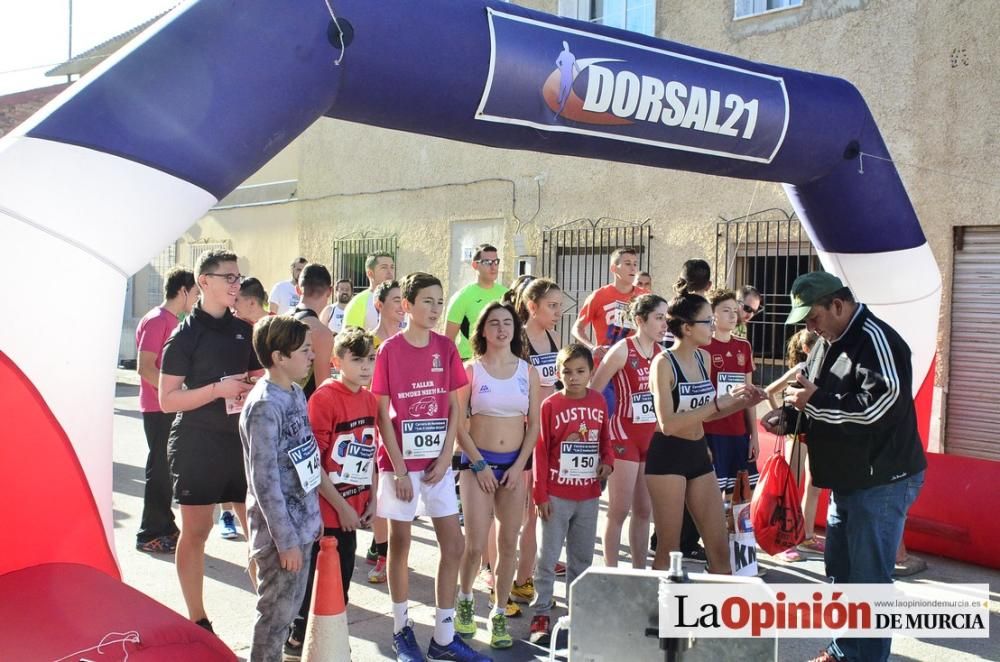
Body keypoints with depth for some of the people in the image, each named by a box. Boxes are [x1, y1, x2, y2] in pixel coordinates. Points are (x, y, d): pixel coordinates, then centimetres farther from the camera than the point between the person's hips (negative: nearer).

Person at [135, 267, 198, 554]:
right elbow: (145, 367, -22)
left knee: (165, 468, 15)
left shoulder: (172, 321, 14)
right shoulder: (156, 320, -15)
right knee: (160, 469, -2)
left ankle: (164, 527, 25)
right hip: (158, 409, -9)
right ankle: (150, 535, 7)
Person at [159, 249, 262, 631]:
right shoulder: (186, 334, -8)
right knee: (196, 530, 5)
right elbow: (167, 400, -11)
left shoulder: (244, 330, 8)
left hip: (241, 440, 5)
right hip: (197, 442, -5)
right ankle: (197, 621, 18)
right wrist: (219, 389, -21)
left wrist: (255, 388, -3)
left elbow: (258, 378, 20)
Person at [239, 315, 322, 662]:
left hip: (303, 522, 8)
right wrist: (286, 540, -18)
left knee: (291, 605, 18)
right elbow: (265, 480, -21)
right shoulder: (265, 406, -21)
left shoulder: (296, 393, 5)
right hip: (280, 530, -8)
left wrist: (313, 515, 14)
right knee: (276, 612, 5)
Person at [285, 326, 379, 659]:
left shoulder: (369, 398, 5)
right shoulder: (324, 398, -17)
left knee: (342, 577, 16)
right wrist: (341, 506, -15)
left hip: (353, 509, 7)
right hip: (326, 510, -7)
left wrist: (371, 498, 7)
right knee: (318, 577, 6)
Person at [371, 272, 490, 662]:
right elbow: (382, 415, -9)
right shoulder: (389, 350, -9)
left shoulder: (446, 348, 2)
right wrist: (399, 469, -12)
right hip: (400, 462, -4)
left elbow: (454, 408, 5)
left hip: (437, 462, 4)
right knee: (400, 545, 8)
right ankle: (401, 631, 24)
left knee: (453, 545, 5)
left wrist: (445, 458, -4)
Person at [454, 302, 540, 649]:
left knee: (509, 543, 5)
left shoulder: (528, 371, 4)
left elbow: (534, 425, 5)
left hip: (515, 463, 3)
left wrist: (519, 466, -5)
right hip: (477, 462, -2)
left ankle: (499, 614, 20)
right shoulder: (471, 369, -3)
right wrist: (479, 464, -11)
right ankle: (464, 600, 24)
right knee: (475, 545, -4)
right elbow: (458, 422, -6)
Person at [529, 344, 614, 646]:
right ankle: (541, 615, 9)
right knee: (548, 557, 2)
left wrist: (608, 461, -6)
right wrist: (540, 495, -10)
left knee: (582, 556, 16)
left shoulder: (599, 401, 2)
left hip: (589, 495, 4)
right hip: (556, 495, -4)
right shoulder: (550, 405, -10)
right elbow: (540, 452, -8)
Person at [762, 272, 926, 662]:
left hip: (882, 480, -10)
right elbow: (818, 400, 19)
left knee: (868, 578, -3)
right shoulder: (828, 342, 12)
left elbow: (879, 406, -28)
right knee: (840, 570, 17)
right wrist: (788, 418, -1)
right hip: (848, 478, 10)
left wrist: (813, 401, -19)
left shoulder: (875, 339, -18)